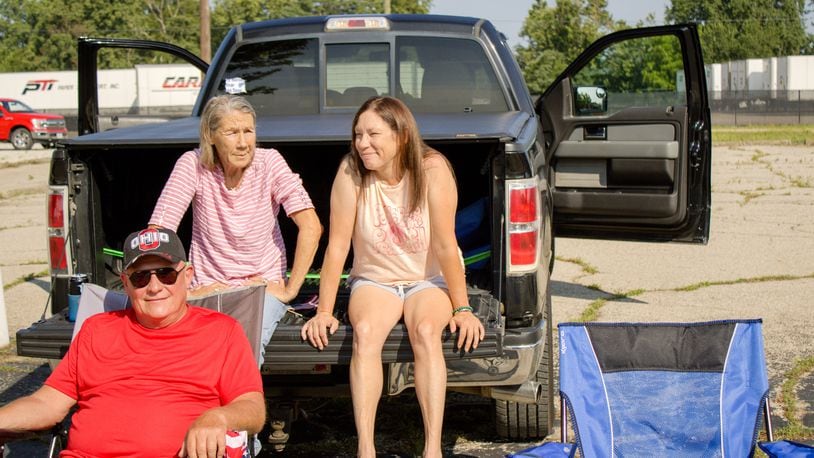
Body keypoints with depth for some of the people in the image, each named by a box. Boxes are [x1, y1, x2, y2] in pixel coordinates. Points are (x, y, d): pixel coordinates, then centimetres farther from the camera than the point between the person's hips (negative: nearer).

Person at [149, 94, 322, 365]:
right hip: (207, 288, 1)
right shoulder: (193, 165, -9)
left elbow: (311, 226, -16)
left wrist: (290, 290, -16)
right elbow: (158, 233, -11)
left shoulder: (269, 162, -9)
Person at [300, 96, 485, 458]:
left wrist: (462, 308, -17)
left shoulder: (431, 169, -18)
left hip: (428, 281, -1)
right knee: (365, 332, -30)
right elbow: (337, 246, -13)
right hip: (374, 281, 1)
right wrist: (324, 312, -12)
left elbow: (445, 245, -18)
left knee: (426, 332, -32)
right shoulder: (351, 171, -14)